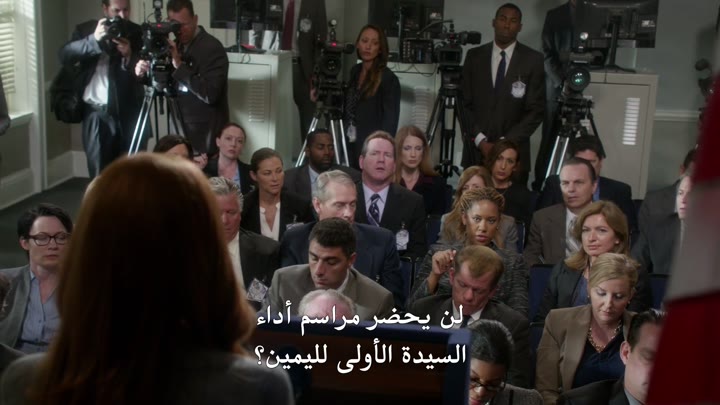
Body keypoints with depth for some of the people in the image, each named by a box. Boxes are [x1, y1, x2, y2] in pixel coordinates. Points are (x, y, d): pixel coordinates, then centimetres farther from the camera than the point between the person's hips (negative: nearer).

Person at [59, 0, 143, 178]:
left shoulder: (137, 32, 5)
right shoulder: (85, 29, 7)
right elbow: (65, 56, -8)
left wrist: (129, 56, -19)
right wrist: (94, 39, -20)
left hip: (129, 112, 0)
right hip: (96, 113, 0)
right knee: (99, 173, 1)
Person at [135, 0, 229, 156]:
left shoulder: (212, 48, -14)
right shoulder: (175, 45, 7)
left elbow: (210, 95, -24)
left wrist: (180, 66, -25)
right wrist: (144, 73, -5)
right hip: (180, 133, 6)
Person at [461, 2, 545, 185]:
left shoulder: (533, 59, 1)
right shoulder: (474, 56, 6)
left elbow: (536, 110, -2)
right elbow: (465, 103, 5)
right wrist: (481, 140, -6)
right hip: (476, 149, 2)